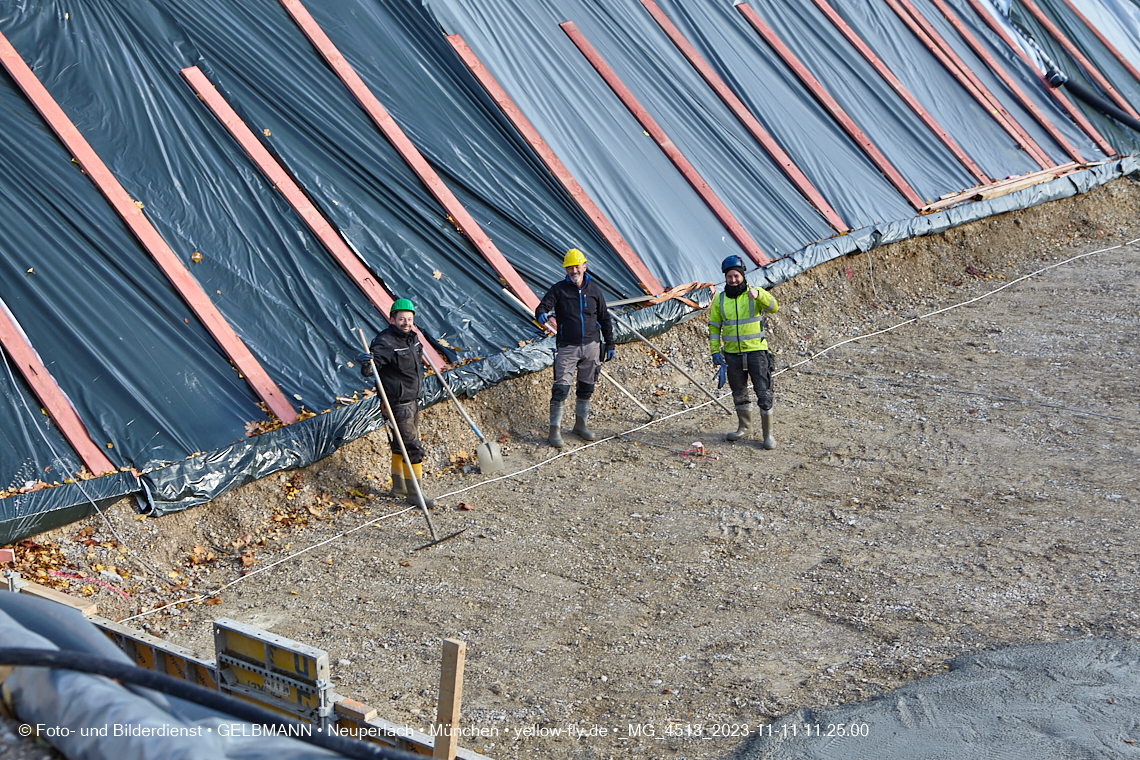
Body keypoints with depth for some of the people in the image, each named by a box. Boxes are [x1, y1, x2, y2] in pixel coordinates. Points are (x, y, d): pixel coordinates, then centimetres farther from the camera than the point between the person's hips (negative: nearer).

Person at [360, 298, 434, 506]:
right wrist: (367, 365, -50)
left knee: (400, 446, 19)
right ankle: (413, 493, 1)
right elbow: (369, 371, -30)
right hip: (397, 404, -9)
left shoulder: (412, 337, 6)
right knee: (413, 447, -8)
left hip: (412, 401, 9)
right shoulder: (385, 343, -21)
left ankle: (398, 488, 31)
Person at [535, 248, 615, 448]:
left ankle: (581, 424, 28)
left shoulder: (594, 289, 6)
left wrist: (609, 344, 12)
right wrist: (542, 315, -38)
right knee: (560, 389, -10)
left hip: (591, 346, 3)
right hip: (568, 347, -3)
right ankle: (555, 430, -5)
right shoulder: (559, 289, -3)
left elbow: (604, 318, 13)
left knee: (586, 388, 13)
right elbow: (542, 307, -13)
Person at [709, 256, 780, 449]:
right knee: (739, 394, 16)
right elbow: (714, 327, 9)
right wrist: (715, 351, 0)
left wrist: (758, 295, -43)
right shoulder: (720, 300, 3)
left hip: (756, 351, -3)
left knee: (764, 393, -5)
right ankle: (745, 427, 34)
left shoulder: (755, 294, -7)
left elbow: (773, 307, -25)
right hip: (733, 354, 4)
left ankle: (768, 434, 5)